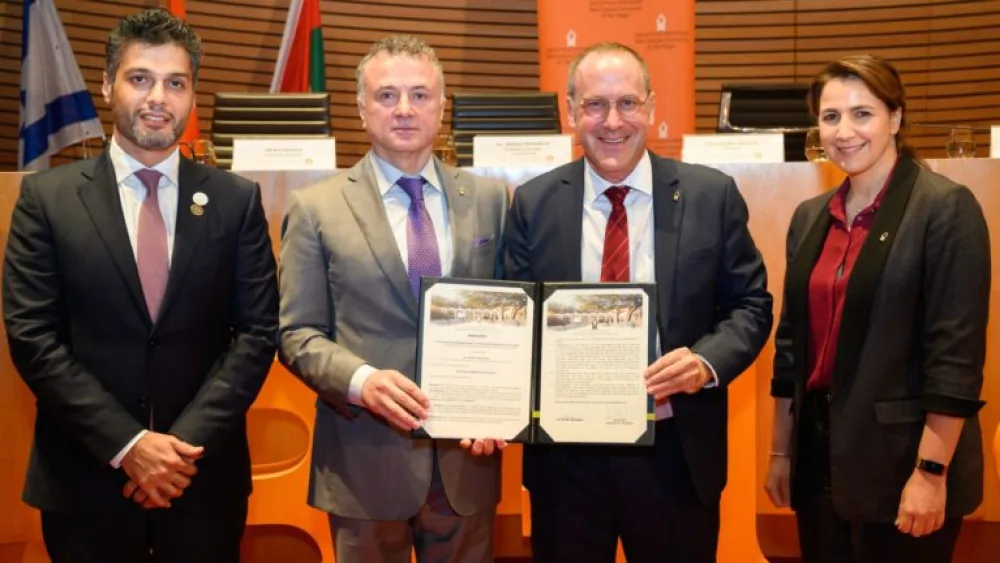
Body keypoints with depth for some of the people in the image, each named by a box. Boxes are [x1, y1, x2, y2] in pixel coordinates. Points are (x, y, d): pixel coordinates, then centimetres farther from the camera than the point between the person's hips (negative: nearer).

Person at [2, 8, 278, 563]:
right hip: (85, 477, -1)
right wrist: (125, 444, -14)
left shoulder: (236, 200, 1)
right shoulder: (47, 196, -1)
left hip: (205, 476, 1)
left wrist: (189, 441, -12)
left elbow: (257, 331, -2)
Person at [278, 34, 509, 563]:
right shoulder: (316, 207, -2)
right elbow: (296, 332, -3)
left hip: (467, 454, 2)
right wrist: (361, 380, -20)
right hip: (366, 460, -2)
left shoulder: (491, 199, 5)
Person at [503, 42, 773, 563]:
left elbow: (751, 305, 2)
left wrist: (708, 361, -17)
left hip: (676, 453, 0)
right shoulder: (534, 204, 0)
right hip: (564, 456, 1)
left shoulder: (712, 195, -2)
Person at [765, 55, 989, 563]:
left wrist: (932, 472, -17)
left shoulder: (946, 207, -10)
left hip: (900, 463, -5)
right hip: (821, 456, 6)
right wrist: (781, 451, 12)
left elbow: (957, 352, -14)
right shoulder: (810, 216, 8)